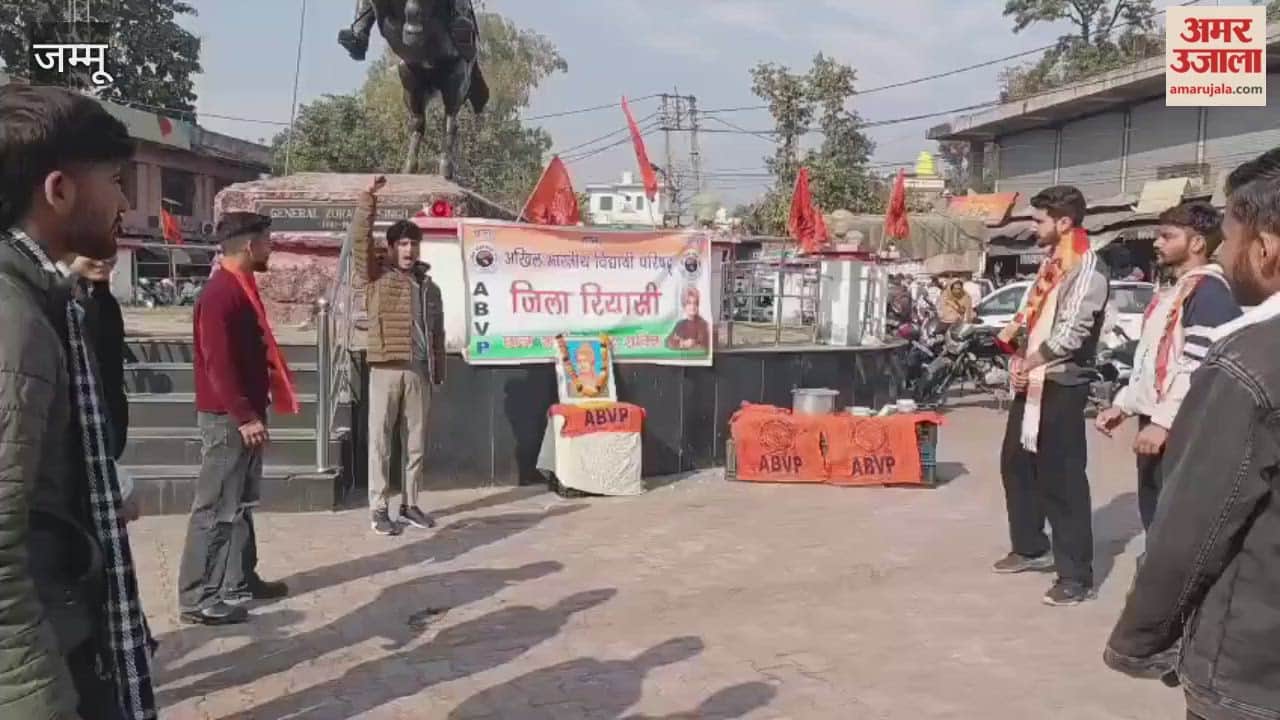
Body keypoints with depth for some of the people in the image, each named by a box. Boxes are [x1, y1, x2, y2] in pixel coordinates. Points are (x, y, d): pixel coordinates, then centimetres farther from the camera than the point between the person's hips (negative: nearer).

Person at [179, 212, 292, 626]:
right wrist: (244, 416, -24)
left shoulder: (242, 289, 13)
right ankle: (198, 600, 2)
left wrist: (253, 412, 20)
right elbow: (218, 363, -23)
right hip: (227, 418, -10)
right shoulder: (220, 294, -18)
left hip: (244, 414, 10)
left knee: (241, 503, 17)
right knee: (215, 509, -5)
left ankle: (239, 581, 29)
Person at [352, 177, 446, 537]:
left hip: (419, 371, 4)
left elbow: (437, 332, 15)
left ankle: (410, 504, 20)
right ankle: (379, 509, 6)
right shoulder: (376, 276, 3)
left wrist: (438, 371, 11)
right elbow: (359, 239, -11)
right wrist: (369, 198, -16)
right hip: (386, 368, -4)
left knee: (416, 442, 9)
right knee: (381, 441, 0)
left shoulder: (429, 286, 13)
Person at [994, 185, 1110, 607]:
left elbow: (1071, 334, -21)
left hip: (1061, 386, -9)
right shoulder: (1052, 263, 15)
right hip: (1031, 382, 10)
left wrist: (1028, 362, -13)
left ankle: (1076, 576, 2)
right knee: (1016, 465, 17)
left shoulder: (1087, 267, -14)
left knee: (1062, 480, -6)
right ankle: (1030, 548, 34)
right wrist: (1016, 330, 2)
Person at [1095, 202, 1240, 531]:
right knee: (1154, 519, 17)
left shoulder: (1209, 291, -13)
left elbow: (1200, 367, -22)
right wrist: (1123, 404, 18)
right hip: (1154, 421, 10)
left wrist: (1164, 421, -24)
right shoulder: (1173, 292, 20)